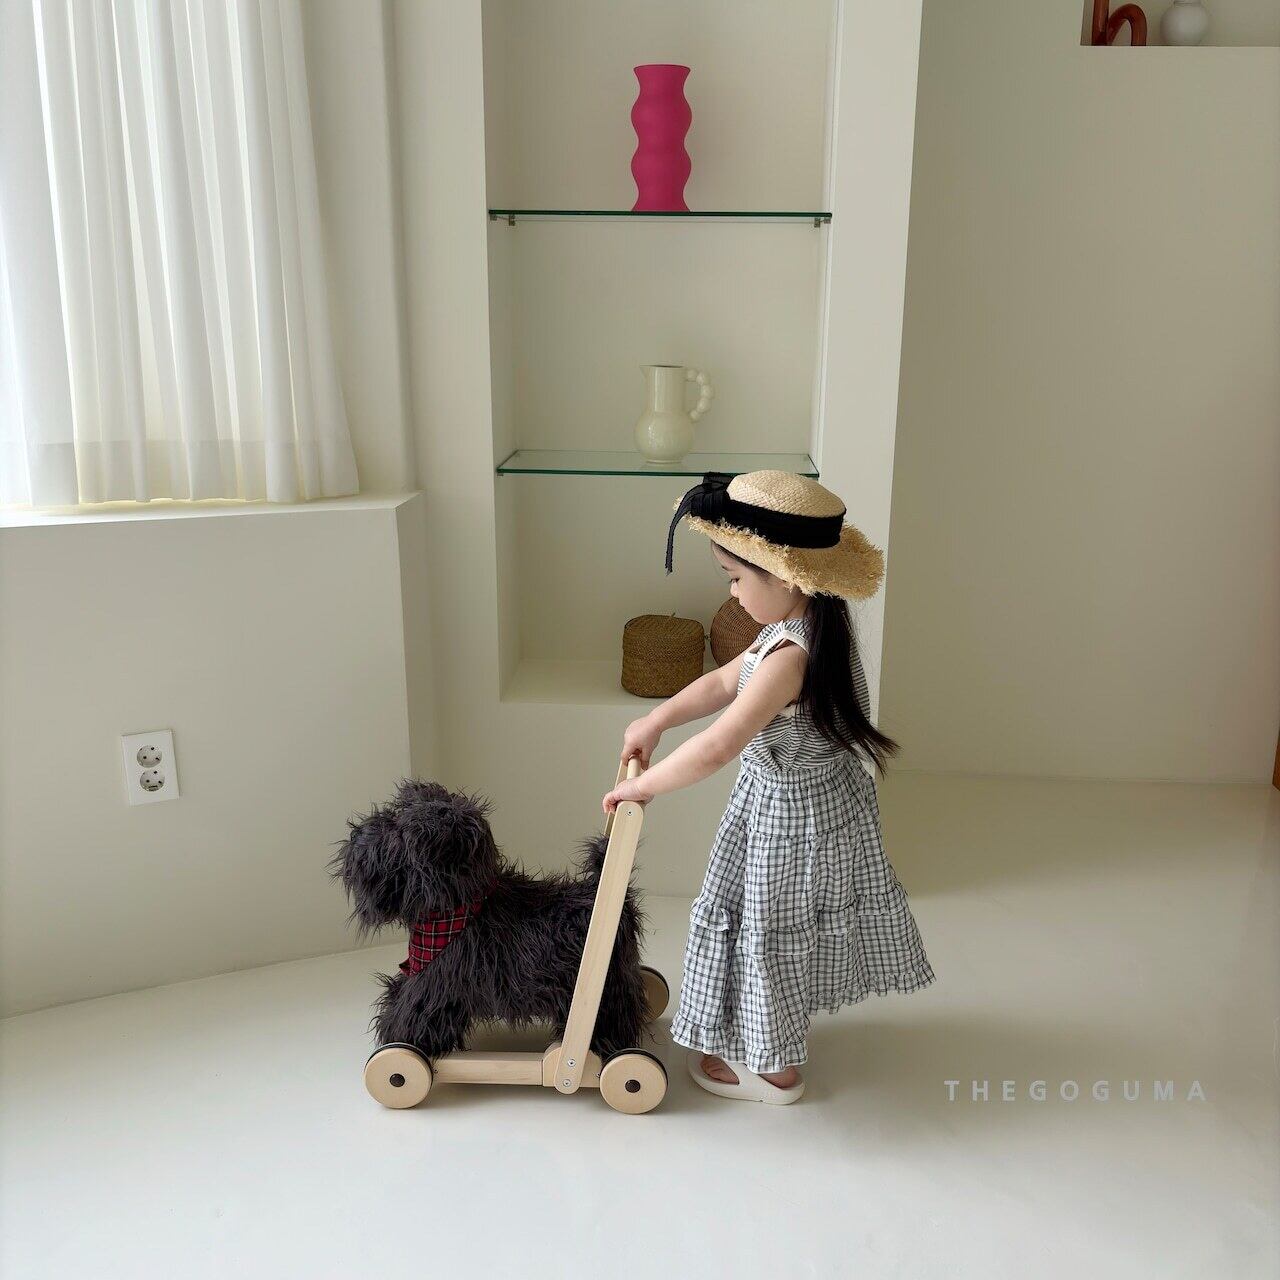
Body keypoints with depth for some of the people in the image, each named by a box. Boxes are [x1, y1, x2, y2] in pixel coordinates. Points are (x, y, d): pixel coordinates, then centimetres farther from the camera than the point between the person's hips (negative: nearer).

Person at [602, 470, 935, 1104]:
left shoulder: (791, 655, -35)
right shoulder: (806, 626, -4)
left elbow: (715, 749, -40)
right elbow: (724, 681, 6)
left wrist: (642, 786, -27)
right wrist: (656, 720, 1)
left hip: (794, 814, -9)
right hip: (810, 798, 9)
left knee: (772, 932, 11)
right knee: (780, 931, 27)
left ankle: (776, 1069, 34)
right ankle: (771, 1029, 51)